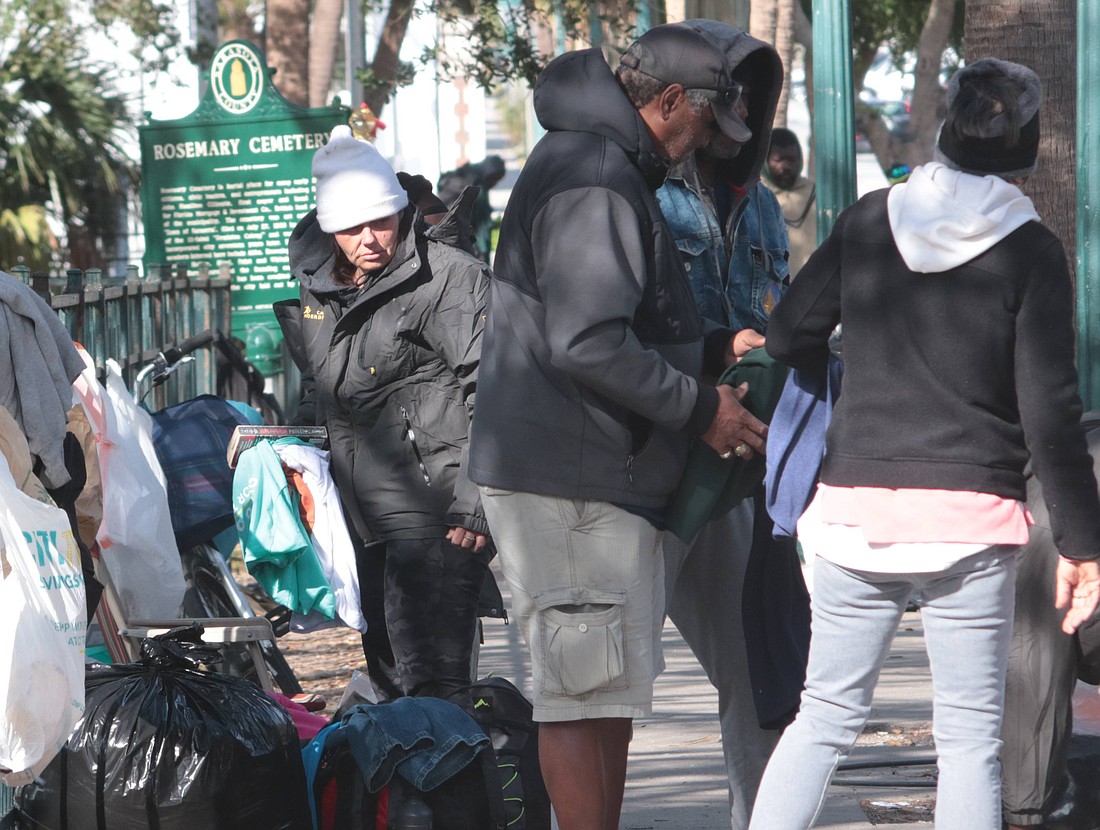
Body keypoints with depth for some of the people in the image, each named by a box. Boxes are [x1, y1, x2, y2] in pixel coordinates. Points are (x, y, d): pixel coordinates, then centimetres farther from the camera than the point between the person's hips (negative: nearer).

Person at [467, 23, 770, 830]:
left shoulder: (608, 171, 19)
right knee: (589, 692, -7)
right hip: (572, 484, -11)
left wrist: (717, 345, 15)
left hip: (595, 478, 11)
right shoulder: (593, 180, -17)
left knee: (609, 689, 17)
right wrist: (700, 408, -17)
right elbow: (589, 343, -25)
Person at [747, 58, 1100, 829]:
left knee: (826, 715, 12)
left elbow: (790, 337, 10)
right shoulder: (1031, 252, -6)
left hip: (856, 504, 3)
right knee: (970, 736, 2)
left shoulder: (870, 220, 4)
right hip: (971, 514, -3)